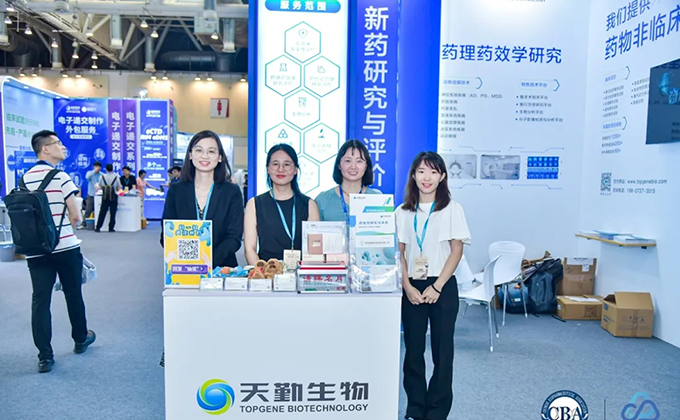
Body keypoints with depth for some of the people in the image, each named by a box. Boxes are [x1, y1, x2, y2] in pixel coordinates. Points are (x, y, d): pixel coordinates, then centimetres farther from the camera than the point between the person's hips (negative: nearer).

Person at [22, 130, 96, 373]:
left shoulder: (25, 178, 7)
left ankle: (44, 357, 5)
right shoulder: (60, 177, -11)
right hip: (65, 247, -4)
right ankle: (80, 339, 31)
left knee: (40, 300, 4)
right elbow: (76, 216, -11)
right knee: (73, 294, 13)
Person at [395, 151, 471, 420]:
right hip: (411, 289, 2)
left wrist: (436, 287, -11)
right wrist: (408, 286, -7)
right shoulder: (403, 212, 6)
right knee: (413, 350, 7)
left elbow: (457, 251, -4)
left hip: (442, 287, -2)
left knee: (442, 351, 3)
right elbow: (399, 252, 5)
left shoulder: (452, 209, 0)